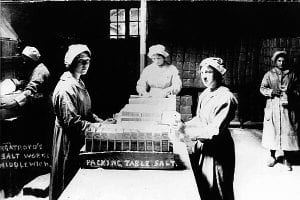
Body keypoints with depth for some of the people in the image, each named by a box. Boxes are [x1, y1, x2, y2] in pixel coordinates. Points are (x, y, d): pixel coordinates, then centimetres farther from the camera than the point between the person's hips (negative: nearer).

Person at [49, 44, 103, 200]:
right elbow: (71, 121, -26)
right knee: (69, 182, 7)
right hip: (69, 140, -9)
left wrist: (100, 121, 2)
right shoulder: (66, 88, -22)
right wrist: (95, 126, -21)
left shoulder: (79, 83, 10)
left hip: (79, 139, 9)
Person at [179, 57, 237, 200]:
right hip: (202, 148, 8)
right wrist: (185, 126, -2)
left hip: (217, 152, -7)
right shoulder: (205, 94, 6)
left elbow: (215, 130, -24)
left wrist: (189, 134, -19)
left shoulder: (226, 98, -20)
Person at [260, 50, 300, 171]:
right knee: (272, 131, 2)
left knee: (288, 132, 0)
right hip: (273, 107, 0)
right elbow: (262, 88, 5)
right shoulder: (269, 74, 8)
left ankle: (287, 159, 13)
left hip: (287, 108, 1)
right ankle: (272, 156, 18)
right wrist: (271, 92, -13)